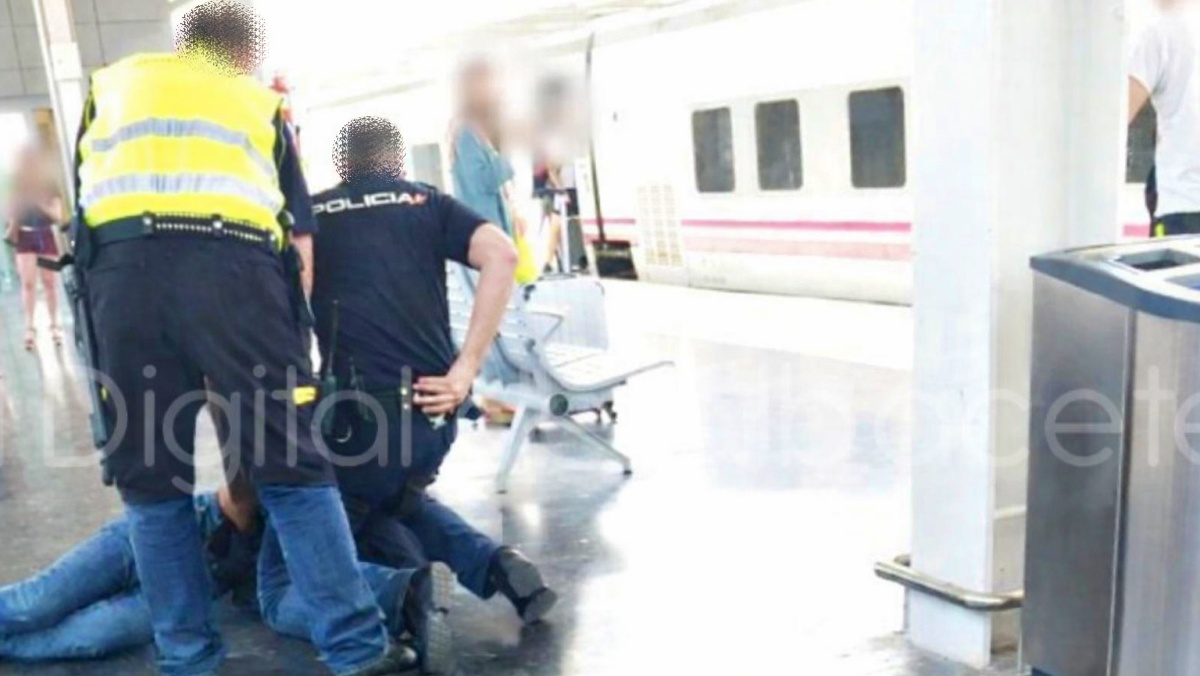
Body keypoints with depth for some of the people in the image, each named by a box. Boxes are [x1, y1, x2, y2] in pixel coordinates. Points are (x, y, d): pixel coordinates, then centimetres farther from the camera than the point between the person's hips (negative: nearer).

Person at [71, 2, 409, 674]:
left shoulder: (112, 84, 32)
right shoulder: (261, 104, 27)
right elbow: (299, 238, 18)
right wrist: (290, 342, 22)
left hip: (121, 266, 1)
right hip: (234, 266, -1)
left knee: (149, 473, 10)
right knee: (290, 466, 1)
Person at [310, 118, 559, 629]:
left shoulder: (310, 213, 13)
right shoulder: (427, 202, 13)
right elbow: (502, 255, -5)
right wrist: (466, 370, -6)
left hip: (358, 410, -2)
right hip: (432, 406, 3)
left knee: (346, 515, 25)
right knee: (399, 498, 31)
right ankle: (494, 564, 8)